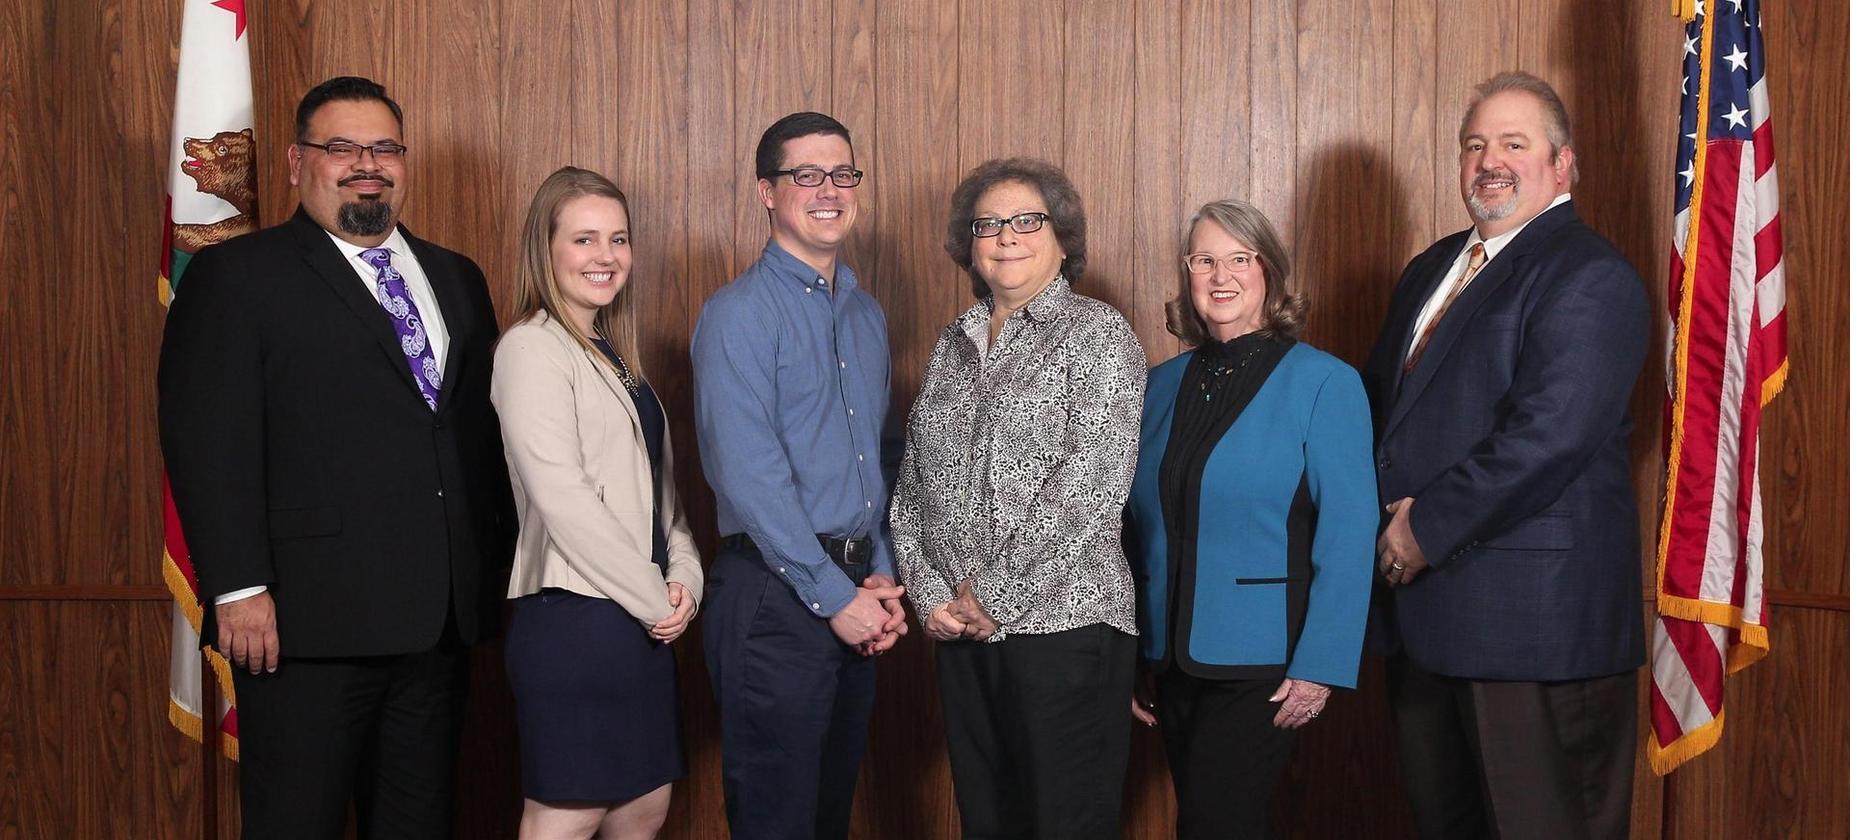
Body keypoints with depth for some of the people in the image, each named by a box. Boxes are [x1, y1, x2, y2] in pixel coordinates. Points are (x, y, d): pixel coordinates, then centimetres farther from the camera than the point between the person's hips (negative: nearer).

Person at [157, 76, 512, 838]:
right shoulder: (236, 276, -2)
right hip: (309, 618, -5)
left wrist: (498, 557, 10)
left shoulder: (456, 279, 16)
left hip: (439, 616, 6)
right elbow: (207, 441, -10)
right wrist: (239, 587, -17)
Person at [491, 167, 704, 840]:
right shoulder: (532, 348, -10)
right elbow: (561, 499, -18)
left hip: (643, 620, 9)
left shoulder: (613, 353, 17)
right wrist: (654, 598, -12)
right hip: (575, 618, -9)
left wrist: (683, 575, 0)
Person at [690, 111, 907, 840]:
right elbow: (748, 475, -17)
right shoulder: (740, 313, -10)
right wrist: (834, 595, -15)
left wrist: (881, 578, 5)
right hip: (775, 595, -7)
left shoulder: (867, 314, 14)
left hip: (853, 597, 7)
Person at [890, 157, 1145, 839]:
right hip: (960, 628, 6)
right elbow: (913, 480, 14)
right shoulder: (953, 345, 15)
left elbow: (1093, 484, -14)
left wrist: (996, 593, -13)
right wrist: (928, 589, -1)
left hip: (1063, 623, -5)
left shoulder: (1097, 334, -3)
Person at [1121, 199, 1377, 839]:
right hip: (1173, 663, 5)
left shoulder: (1323, 383, -7)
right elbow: (1137, 525, 12)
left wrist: (1320, 666, -17)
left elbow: (1347, 538, -12)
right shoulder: (1162, 385, 8)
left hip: (1263, 665, -5)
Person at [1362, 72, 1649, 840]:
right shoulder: (1432, 269, 17)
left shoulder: (1588, 278, -12)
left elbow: (1546, 437, -23)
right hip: (1424, 601, 9)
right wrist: (1387, 510, 3)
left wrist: (1426, 528, -16)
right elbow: (1380, 397, 21)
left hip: (1533, 612, -9)